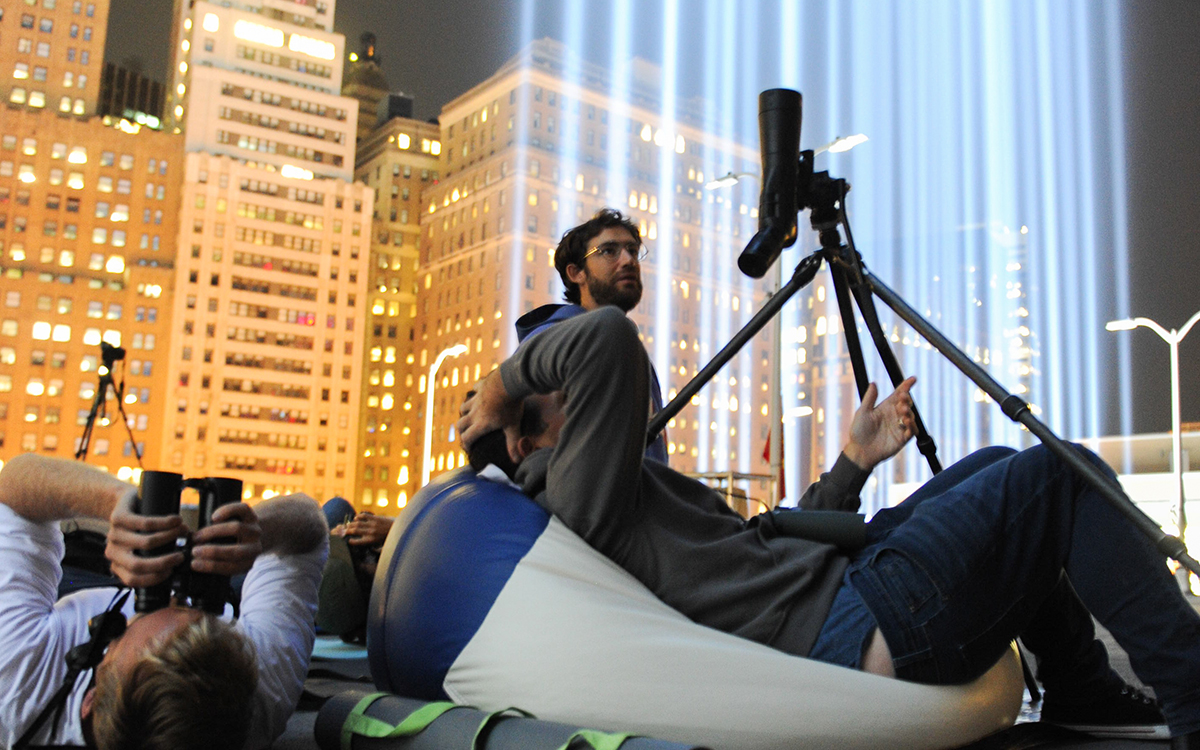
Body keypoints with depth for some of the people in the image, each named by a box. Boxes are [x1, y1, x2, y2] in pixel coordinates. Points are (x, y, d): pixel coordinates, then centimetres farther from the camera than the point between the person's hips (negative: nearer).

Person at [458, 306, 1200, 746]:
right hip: (863, 633, -11)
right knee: (1061, 478, -4)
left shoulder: (630, 494, 21)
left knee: (997, 468, 24)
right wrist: (500, 386, -12)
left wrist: (855, 462, 21)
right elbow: (609, 338, -28)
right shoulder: (579, 486, -12)